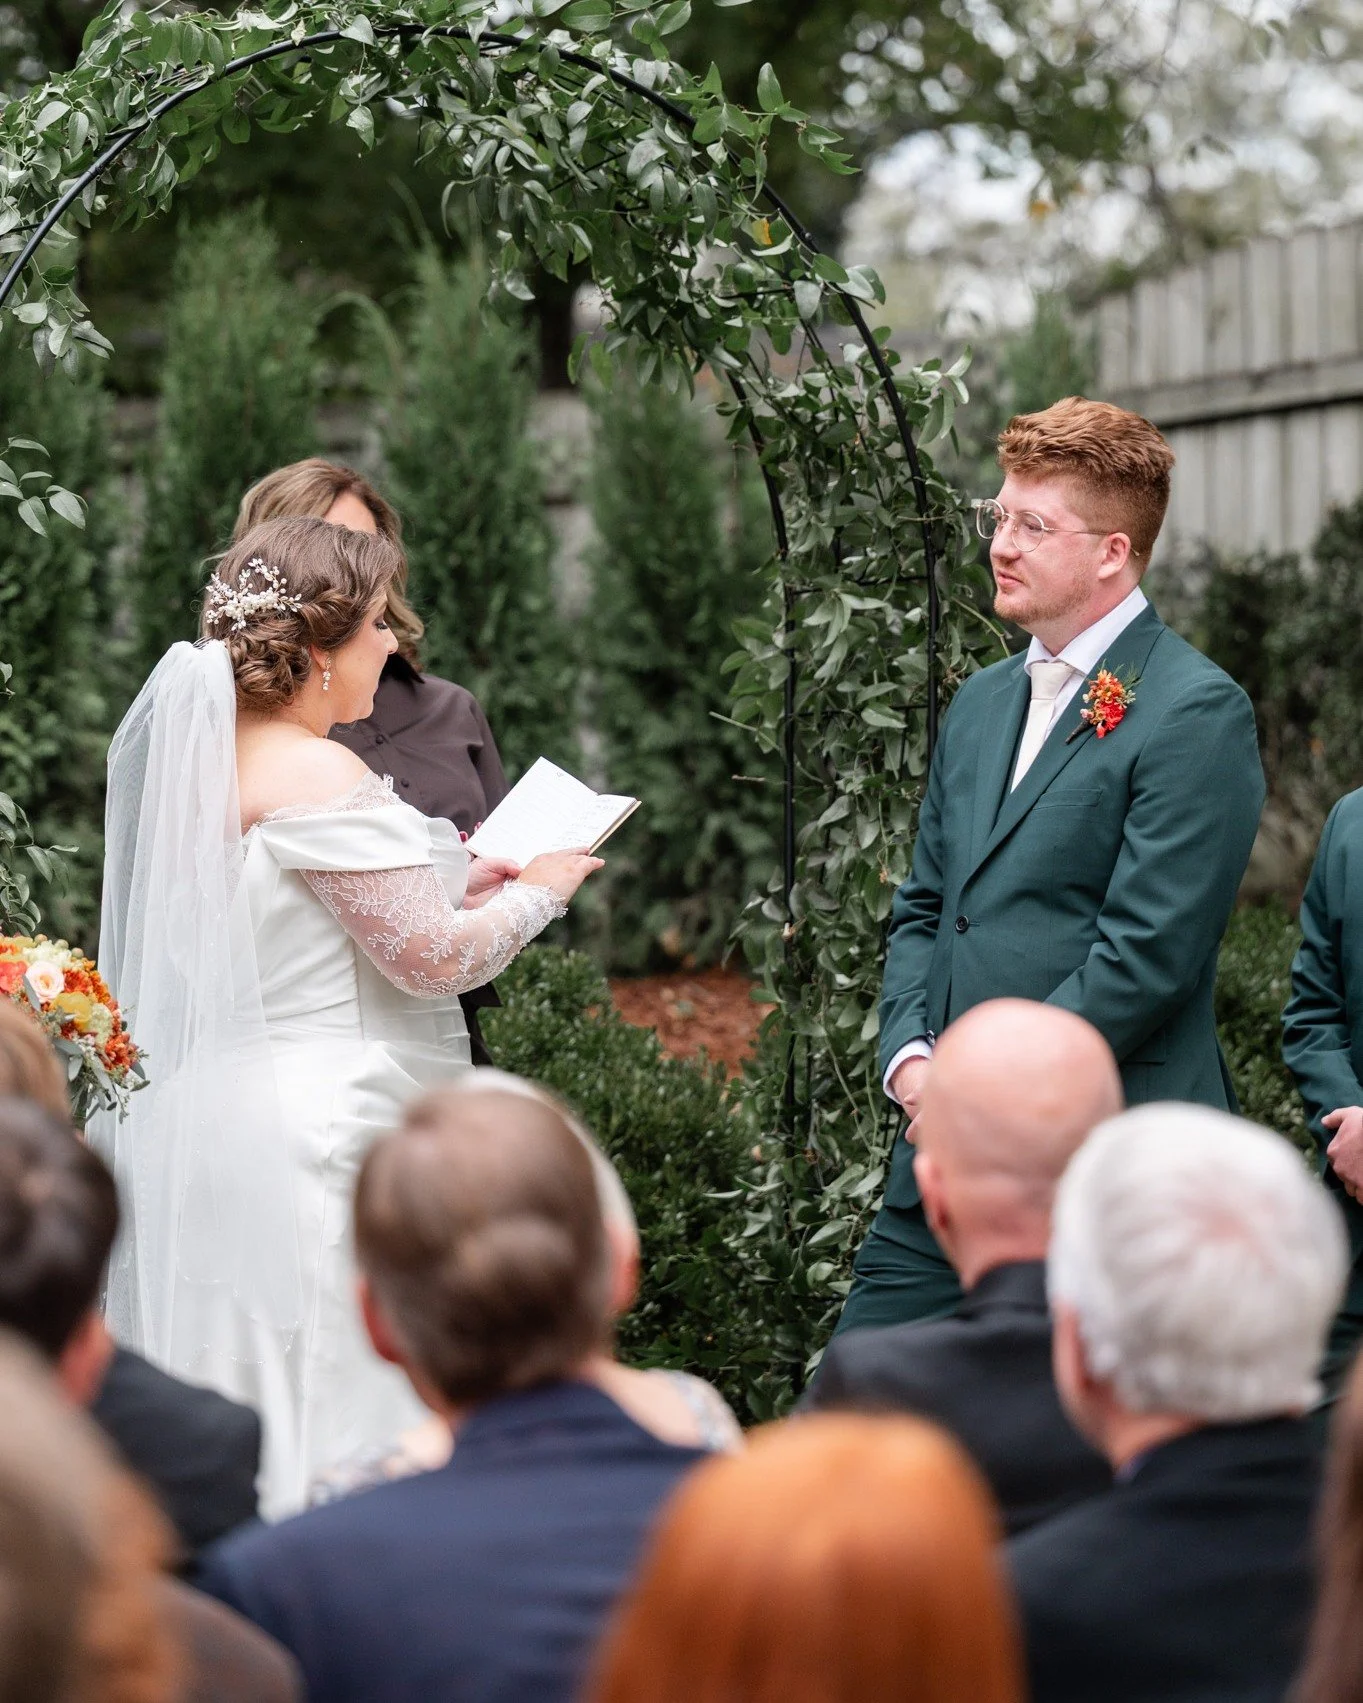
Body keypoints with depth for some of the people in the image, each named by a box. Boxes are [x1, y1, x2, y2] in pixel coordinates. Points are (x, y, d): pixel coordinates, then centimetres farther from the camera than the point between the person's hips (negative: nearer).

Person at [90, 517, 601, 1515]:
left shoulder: (203, 759, 11)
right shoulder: (315, 775, -16)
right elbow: (432, 955, -16)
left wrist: (456, 882, 15)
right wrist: (539, 890, 1)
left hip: (216, 1123, 9)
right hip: (320, 1140, -9)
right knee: (333, 1424, -4)